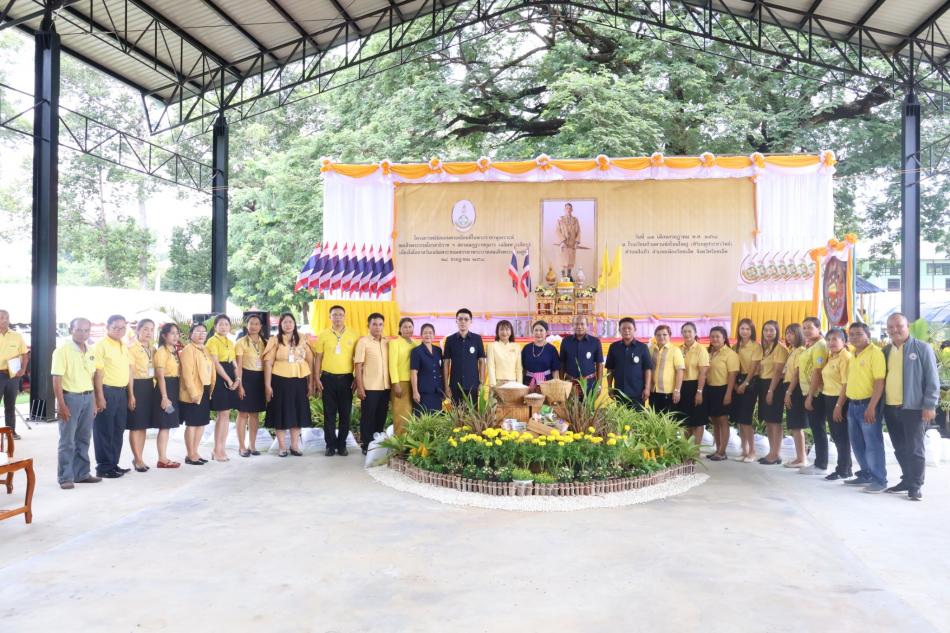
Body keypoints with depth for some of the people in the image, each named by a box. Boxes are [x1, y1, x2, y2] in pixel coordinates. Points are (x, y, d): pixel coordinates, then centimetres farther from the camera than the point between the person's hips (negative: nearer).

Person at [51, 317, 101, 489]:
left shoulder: (90, 352, 10)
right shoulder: (62, 350, -9)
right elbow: (57, 379, -12)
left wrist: (94, 400, 13)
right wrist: (61, 404, -17)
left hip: (87, 397, 6)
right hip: (70, 397, -6)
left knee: (83, 439, 12)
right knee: (67, 440, 0)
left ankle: (82, 473, 21)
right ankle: (65, 477, 7)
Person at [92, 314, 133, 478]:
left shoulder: (124, 347, 14)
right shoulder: (101, 346, -9)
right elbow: (98, 373, -13)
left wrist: (130, 394, 15)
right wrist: (100, 397, -16)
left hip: (122, 392, 7)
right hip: (107, 391, -7)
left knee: (118, 430, 12)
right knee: (104, 431, 0)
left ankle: (113, 464, 22)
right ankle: (103, 467, 8)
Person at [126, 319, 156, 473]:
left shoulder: (153, 349, 13)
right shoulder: (131, 348, -9)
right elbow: (129, 372, -12)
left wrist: (154, 388, 10)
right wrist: (131, 394, -16)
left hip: (149, 387, 7)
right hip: (137, 386, -7)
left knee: (144, 425, 11)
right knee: (135, 425, -1)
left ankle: (137, 458, 20)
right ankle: (138, 460, 5)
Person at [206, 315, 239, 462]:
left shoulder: (230, 343, 17)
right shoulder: (212, 341, -6)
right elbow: (216, 364, -13)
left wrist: (237, 379, -1)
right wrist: (229, 380, -15)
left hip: (230, 380, 7)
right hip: (219, 379, -7)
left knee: (226, 414, 7)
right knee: (222, 414, -7)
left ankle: (220, 449, 12)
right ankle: (217, 450, 1)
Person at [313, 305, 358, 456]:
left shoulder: (353, 335, 3)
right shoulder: (323, 335, 2)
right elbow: (318, 358, 4)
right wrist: (317, 378, -2)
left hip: (346, 378, 0)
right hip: (328, 378, 0)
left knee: (345, 413, 5)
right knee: (329, 413, 4)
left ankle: (342, 444, 16)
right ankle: (331, 445, 13)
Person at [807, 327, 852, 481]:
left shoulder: (845, 357, -14)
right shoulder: (830, 357, 14)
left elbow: (846, 384, -18)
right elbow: (819, 375, 15)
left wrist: (839, 405, -21)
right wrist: (811, 396, 11)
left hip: (840, 400, -9)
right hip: (828, 398, 9)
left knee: (842, 436, 0)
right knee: (836, 436, 14)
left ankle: (843, 470, 9)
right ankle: (845, 467, 24)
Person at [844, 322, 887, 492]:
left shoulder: (875, 352, -11)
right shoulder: (853, 356, 14)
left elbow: (880, 381, -17)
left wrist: (871, 407, -22)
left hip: (868, 404, -8)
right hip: (853, 405, 8)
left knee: (873, 444, -3)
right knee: (857, 443, 14)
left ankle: (879, 480, 5)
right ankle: (866, 475, 27)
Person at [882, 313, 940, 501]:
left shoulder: (922, 348, -4)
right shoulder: (886, 351, 11)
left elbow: (932, 380, -7)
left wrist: (929, 405, -12)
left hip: (913, 407, -5)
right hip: (890, 408, 5)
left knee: (914, 449, 0)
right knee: (900, 449, 13)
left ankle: (915, 486, 8)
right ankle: (907, 480, 25)